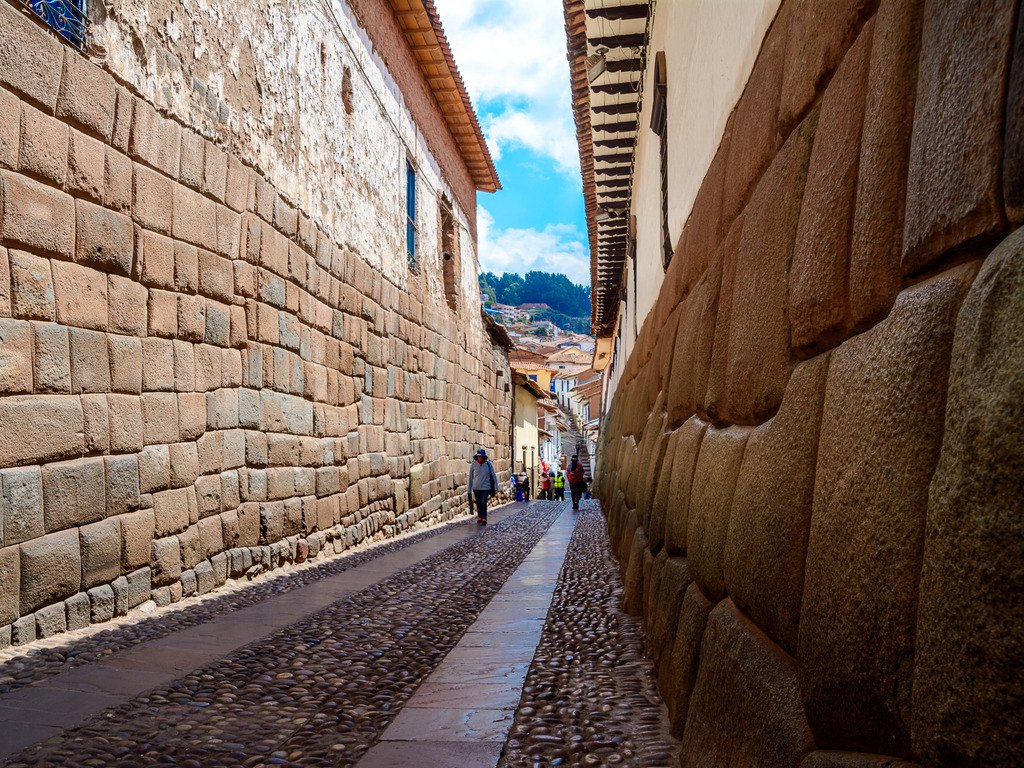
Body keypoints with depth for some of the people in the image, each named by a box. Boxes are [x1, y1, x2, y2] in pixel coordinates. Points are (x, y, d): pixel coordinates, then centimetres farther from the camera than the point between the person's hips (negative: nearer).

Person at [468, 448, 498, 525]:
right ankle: (479, 517, 23)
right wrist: (469, 489, 4)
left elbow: (494, 475, 0)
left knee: (483, 503, -10)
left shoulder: (488, 464, -8)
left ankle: (484, 519, -3)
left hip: (485, 487, -2)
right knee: (478, 503, 10)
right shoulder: (473, 464, -5)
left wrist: (496, 487, -1)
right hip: (476, 487, 2)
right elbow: (470, 477, 2)